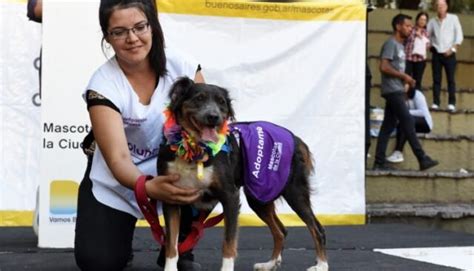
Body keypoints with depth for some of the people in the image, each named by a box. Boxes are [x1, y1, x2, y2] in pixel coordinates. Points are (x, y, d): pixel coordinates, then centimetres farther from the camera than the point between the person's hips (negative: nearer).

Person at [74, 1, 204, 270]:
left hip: (172, 169, 2)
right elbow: (118, 158, -29)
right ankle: (120, 234, 19)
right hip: (116, 181, -2)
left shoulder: (183, 67, -16)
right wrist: (149, 188, -50)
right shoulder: (103, 85, -22)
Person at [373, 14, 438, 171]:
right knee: (408, 123, -9)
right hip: (393, 91, -9)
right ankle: (422, 159, -8)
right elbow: (384, 67, -19)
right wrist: (404, 76, -13)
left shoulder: (400, 45, 19)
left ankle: (379, 162, 7)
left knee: (388, 126, 6)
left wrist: (406, 80, 7)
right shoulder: (391, 44, -10)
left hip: (397, 91, 9)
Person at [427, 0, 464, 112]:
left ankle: (451, 103, -2)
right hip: (436, 54, 2)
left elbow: (459, 36, -1)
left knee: (451, 79, -3)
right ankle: (436, 103, 3)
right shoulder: (432, 21, 8)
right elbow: (427, 35, 10)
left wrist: (453, 49, -10)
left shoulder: (453, 18, 2)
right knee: (436, 79, 1)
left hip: (449, 54, -2)